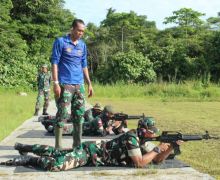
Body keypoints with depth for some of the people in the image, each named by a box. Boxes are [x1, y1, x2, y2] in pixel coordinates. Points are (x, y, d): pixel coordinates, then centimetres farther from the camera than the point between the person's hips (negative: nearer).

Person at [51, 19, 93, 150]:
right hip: (65, 84, -6)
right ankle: (58, 146, -2)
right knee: (62, 115, -7)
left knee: (80, 114, 7)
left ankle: (77, 144, 17)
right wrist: (55, 83, -14)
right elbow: (55, 62, -6)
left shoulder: (83, 45, 15)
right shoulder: (61, 42, -2)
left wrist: (89, 84, 15)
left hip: (79, 85, 6)